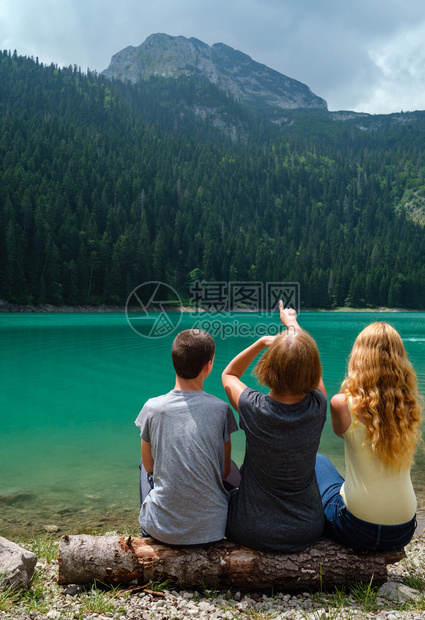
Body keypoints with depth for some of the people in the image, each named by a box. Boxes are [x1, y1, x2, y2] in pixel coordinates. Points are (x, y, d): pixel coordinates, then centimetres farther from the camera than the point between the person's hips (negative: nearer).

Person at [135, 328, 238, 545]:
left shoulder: (152, 408, -11)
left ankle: (147, 536, 47)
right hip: (211, 528, 0)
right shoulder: (221, 410, -11)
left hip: (162, 528, 0)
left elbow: (149, 466, 4)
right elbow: (225, 471, 0)